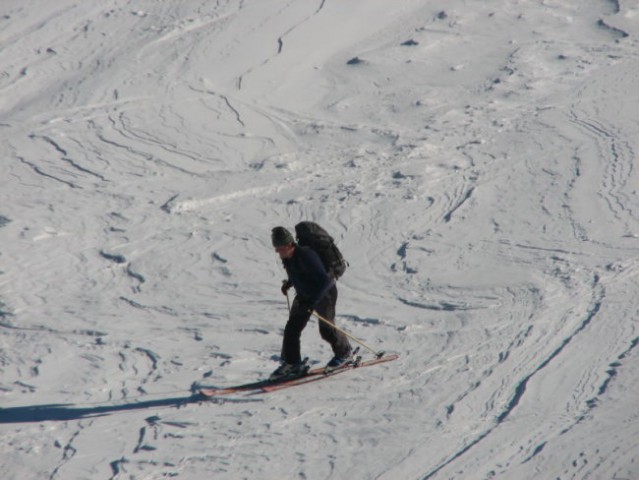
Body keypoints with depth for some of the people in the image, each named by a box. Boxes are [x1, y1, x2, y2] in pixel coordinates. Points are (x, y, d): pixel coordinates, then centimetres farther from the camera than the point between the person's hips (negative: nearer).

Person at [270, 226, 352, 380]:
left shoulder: (306, 256, -34)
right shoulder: (287, 257, -8)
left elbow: (325, 280, -35)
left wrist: (312, 302, -38)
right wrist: (289, 283, 6)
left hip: (324, 293, -7)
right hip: (304, 294, 8)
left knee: (326, 329, 4)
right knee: (292, 327, -3)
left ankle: (344, 352, 31)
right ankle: (292, 363, 4)